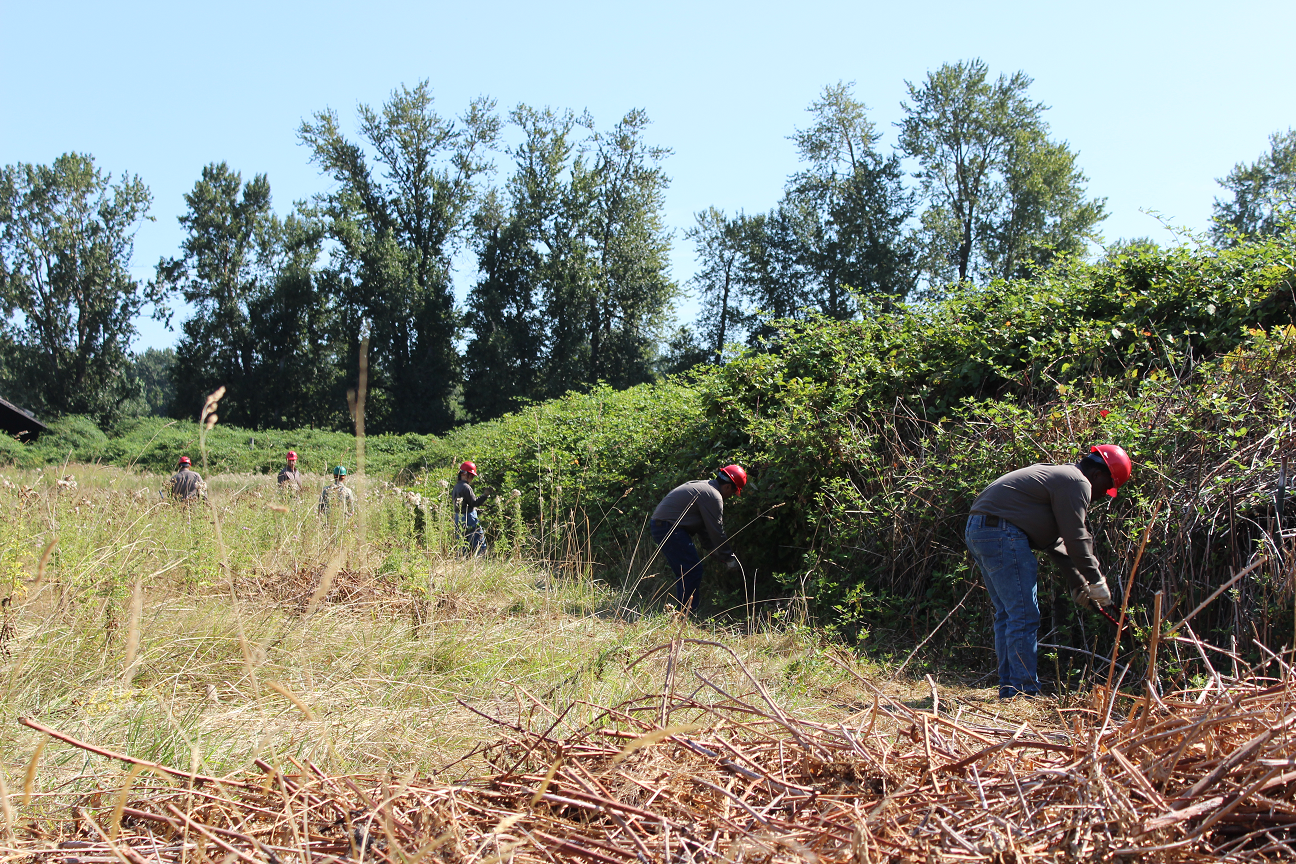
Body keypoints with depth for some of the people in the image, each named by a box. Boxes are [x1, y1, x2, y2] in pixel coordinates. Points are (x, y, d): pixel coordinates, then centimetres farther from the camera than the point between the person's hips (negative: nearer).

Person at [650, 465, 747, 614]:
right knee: (692, 572, -8)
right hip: (669, 528, -11)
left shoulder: (704, 486, 18)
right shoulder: (713, 496, -15)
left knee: (685, 572, 17)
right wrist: (729, 558, -2)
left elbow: (703, 524, 25)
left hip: (661, 526, 11)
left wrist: (712, 547, 26)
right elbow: (716, 530, -12)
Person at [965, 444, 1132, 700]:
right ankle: (1025, 693, -5)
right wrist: (1096, 582, 4)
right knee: (1025, 617, -7)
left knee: (1008, 615, 16)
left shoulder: (1058, 476, 28)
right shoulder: (1077, 483, -4)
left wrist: (1078, 582, 29)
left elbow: (1056, 540, 30)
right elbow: (1076, 539, -7)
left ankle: (1009, 689, 19)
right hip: (1002, 533, -11)